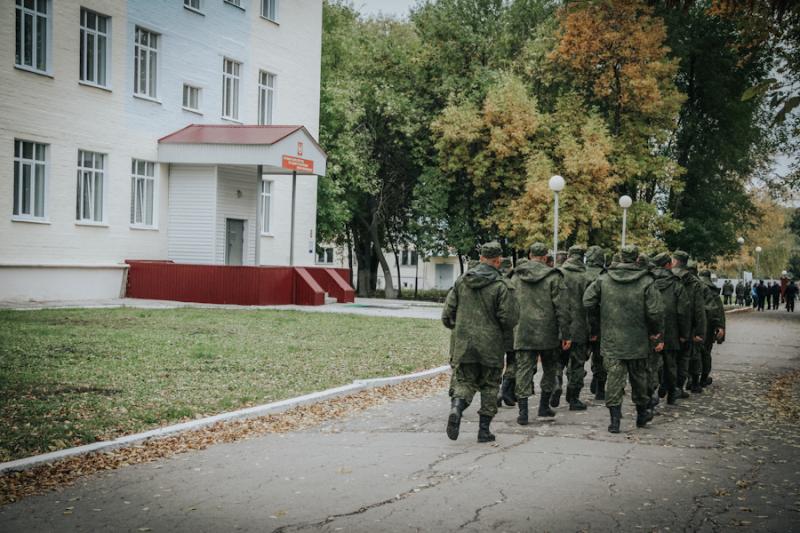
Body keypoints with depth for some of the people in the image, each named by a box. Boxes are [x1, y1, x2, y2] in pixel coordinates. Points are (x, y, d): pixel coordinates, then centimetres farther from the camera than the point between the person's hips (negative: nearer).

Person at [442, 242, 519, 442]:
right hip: (491, 347, -3)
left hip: (464, 345, 3)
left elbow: (447, 313, 4)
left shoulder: (461, 282, 2)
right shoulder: (500, 286, -10)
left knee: (465, 382, 11)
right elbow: (509, 319, -12)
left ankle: (456, 408, -20)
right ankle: (484, 429, 11)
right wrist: (503, 332, 10)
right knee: (489, 386, 11)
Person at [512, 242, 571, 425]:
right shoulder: (553, 277, -5)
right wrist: (565, 335, -4)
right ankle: (544, 406, 22)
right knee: (549, 369, 17)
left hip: (523, 333, 2)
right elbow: (562, 308, -8)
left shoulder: (517, 276, 5)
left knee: (524, 370, 1)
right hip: (548, 334, -2)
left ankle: (523, 411, -8)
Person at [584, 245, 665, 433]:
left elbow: (588, 301, -3)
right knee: (638, 377, 16)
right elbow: (655, 311, -12)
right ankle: (642, 414, 31)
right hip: (637, 340, 0)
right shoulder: (646, 282, -7)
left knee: (614, 377, 1)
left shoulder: (604, 279, -1)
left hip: (611, 340, 0)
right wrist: (658, 336, 0)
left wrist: (597, 326, 9)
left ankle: (615, 420, -4)